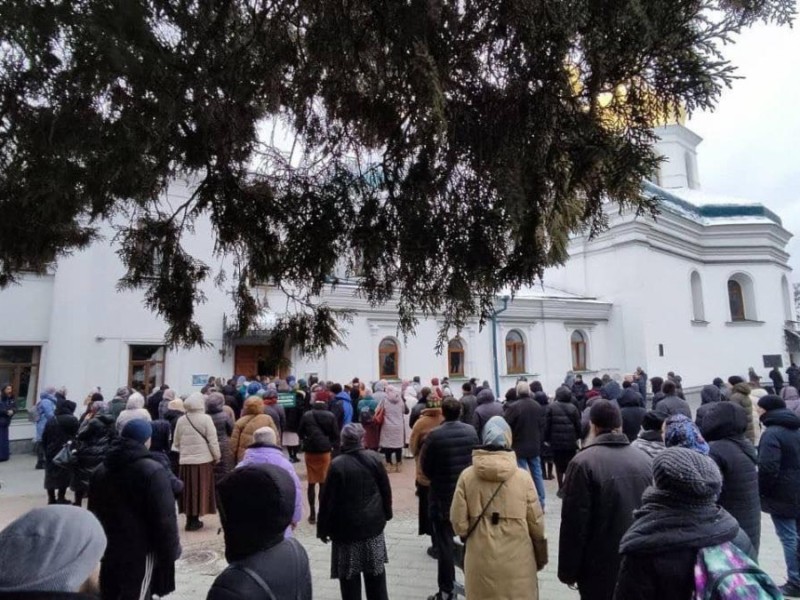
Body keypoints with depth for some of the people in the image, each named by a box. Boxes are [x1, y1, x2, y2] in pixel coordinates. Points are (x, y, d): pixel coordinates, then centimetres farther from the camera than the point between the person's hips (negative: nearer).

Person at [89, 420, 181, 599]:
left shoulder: (100, 471, 7)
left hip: (109, 551, 7)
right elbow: (164, 520, -18)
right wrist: (170, 554, -8)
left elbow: (93, 513, 16)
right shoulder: (153, 472, -18)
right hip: (141, 553, -7)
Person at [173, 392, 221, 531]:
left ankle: (190, 518, 18)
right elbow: (212, 440, -10)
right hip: (203, 459, -4)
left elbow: (176, 442, 10)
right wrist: (217, 456, 1)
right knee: (200, 489, 5)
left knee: (188, 489, 12)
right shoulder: (206, 419, -11)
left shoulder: (181, 420, 2)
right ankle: (194, 520, 7)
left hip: (185, 460, 4)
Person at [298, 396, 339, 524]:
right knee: (323, 483, 8)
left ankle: (312, 513, 13)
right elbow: (335, 434, -2)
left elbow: (301, 434, 4)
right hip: (325, 452, -1)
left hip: (310, 452, 1)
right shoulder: (331, 416, -5)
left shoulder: (306, 416, -4)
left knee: (311, 484, 9)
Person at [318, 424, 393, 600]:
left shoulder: (337, 464, -17)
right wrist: (386, 514, 17)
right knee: (375, 571, 18)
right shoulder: (373, 458, -6)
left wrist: (323, 528, -1)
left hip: (346, 527, -4)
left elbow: (328, 499, -13)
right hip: (373, 523, 4)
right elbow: (386, 490, 3)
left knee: (349, 574, 10)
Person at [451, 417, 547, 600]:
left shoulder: (467, 476, -11)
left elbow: (458, 523, -7)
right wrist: (541, 556, 13)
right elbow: (536, 522, -3)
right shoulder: (522, 477, -11)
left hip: (480, 560, 1)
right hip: (517, 560, 0)